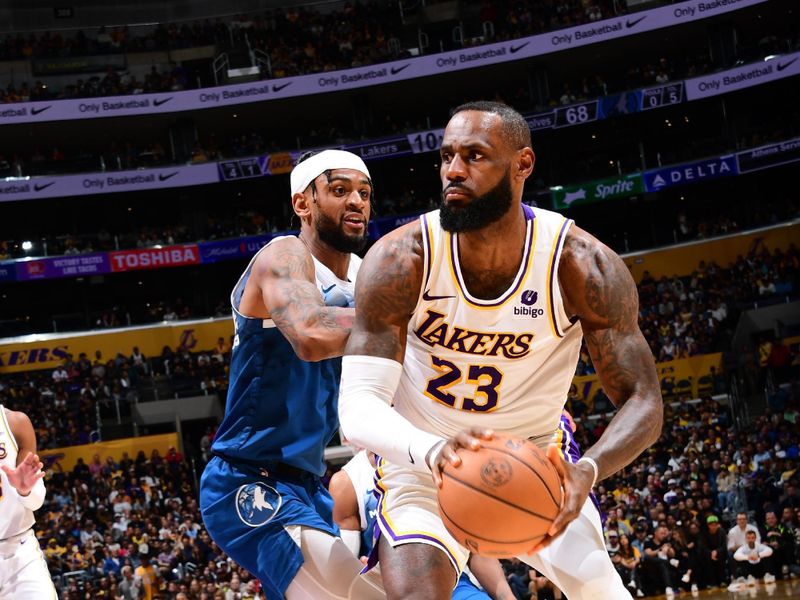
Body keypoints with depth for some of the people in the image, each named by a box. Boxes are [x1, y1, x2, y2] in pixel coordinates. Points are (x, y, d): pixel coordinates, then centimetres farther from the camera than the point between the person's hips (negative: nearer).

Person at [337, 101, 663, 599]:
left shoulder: (582, 266, -21)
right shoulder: (401, 259, -23)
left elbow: (643, 400, -19)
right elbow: (358, 406, -27)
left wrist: (588, 471, -41)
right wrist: (432, 452, -50)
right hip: (425, 467, -2)